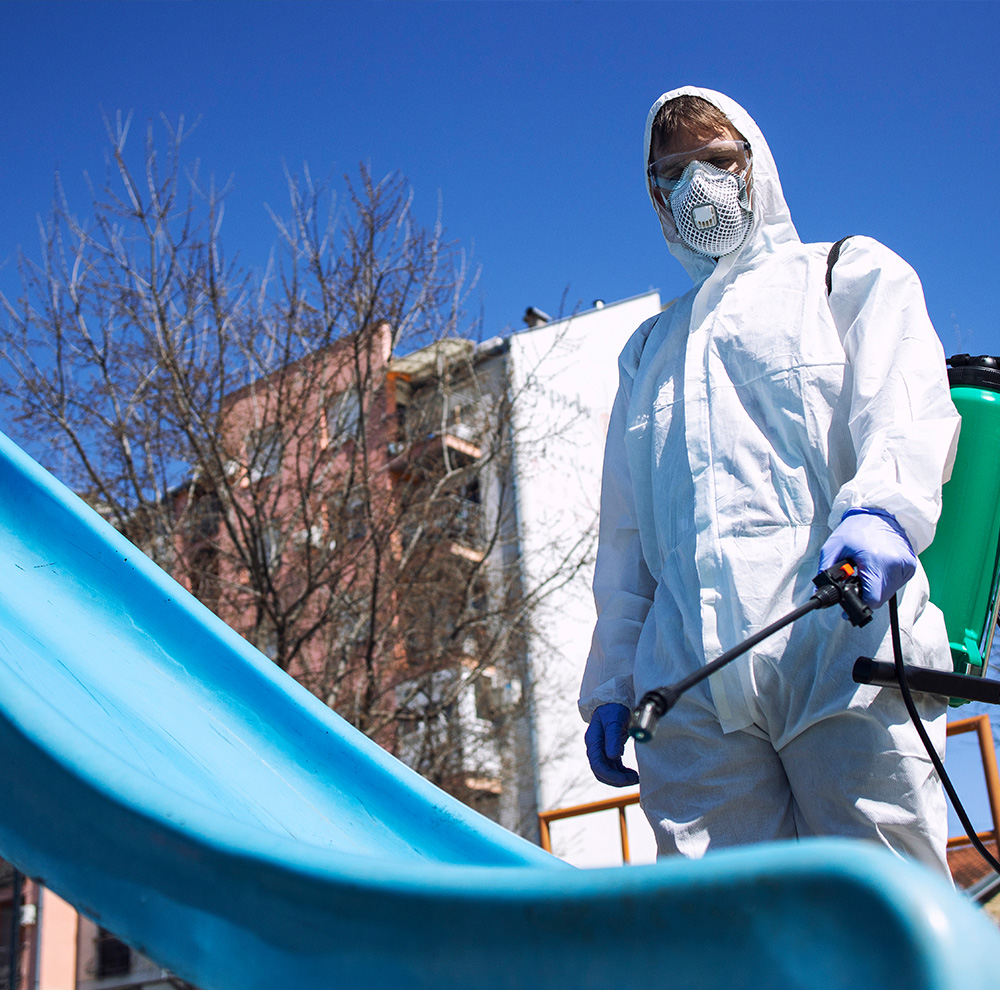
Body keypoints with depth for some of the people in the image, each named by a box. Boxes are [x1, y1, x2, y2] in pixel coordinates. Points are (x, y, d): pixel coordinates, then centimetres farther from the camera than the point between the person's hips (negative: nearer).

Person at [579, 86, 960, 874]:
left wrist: (880, 510, -23)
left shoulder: (852, 275, 20)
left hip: (843, 653, -3)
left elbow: (908, 405, 0)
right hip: (689, 687, 4)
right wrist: (610, 684, 17)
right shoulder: (648, 349, 32)